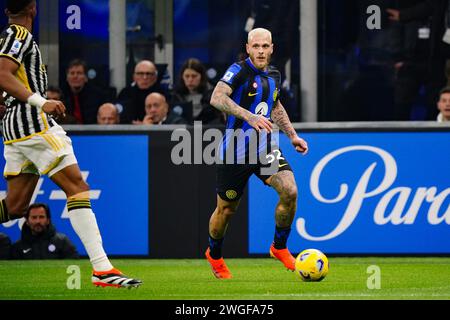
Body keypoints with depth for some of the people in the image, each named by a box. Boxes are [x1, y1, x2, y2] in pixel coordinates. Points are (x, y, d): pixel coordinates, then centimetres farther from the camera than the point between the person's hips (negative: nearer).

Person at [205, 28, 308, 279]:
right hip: (236, 151, -5)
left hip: (266, 148, 5)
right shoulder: (239, 71, -13)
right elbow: (217, 98, -28)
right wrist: (249, 116, -37)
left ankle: (279, 248, 3)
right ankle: (214, 255, 34)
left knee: (290, 191, -17)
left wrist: (293, 136, 20)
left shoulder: (274, 75, 8)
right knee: (227, 209, 7)